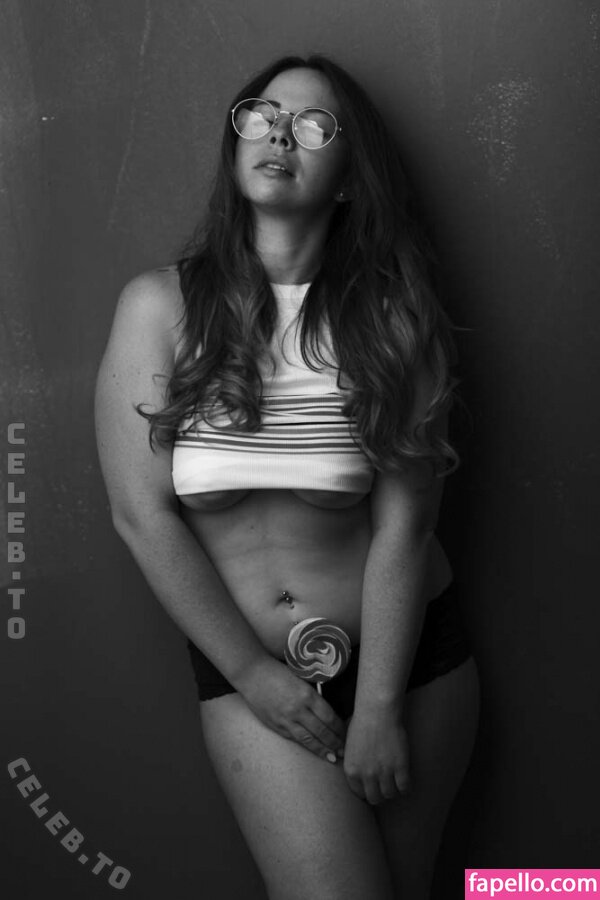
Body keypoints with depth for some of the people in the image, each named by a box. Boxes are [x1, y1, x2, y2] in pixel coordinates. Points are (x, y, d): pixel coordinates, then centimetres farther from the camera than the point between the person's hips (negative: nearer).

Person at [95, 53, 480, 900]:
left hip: (409, 650, 1)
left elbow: (402, 524, -9)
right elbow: (142, 514, -8)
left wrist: (378, 710, -10)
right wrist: (251, 672, -8)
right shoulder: (162, 305, -7)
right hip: (244, 664, -1)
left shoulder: (389, 316, -6)